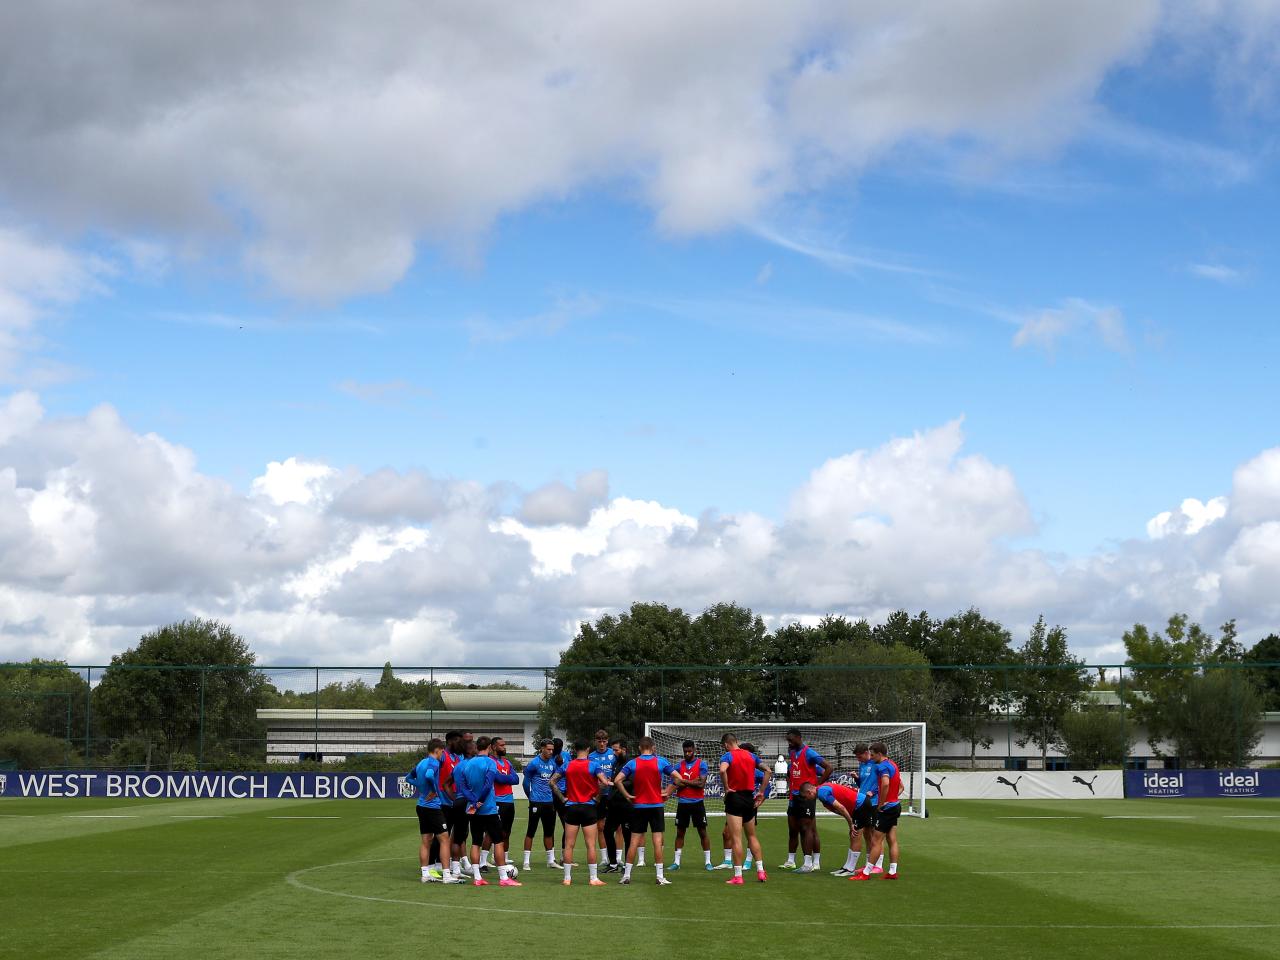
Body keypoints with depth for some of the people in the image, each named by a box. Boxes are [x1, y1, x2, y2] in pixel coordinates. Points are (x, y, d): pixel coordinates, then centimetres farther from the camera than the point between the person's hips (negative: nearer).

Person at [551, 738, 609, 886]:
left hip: (571, 807, 3)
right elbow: (603, 782, -17)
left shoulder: (567, 766, 4)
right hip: (588, 807, -2)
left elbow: (552, 782, 5)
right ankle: (594, 878, 2)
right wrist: (597, 797, -4)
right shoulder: (593, 765, -6)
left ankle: (567, 878, 7)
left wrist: (562, 798, 7)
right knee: (591, 845, 1)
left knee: (569, 845, 6)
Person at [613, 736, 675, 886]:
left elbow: (617, 780, -10)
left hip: (638, 806, 1)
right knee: (657, 841, -1)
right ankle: (660, 876, -2)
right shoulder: (661, 762, -3)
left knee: (634, 840, 6)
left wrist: (627, 795, -2)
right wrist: (668, 792, 2)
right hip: (657, 805, -1)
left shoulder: (632, 763, -2)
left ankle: (626, 874, 8)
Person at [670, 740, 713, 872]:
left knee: (703, 832, 0)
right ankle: (676, 861, 10)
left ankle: (707, 862, 5)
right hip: (682, 803, 3)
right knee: (680, 832, 6)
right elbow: (676, 784, -5)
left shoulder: (701, 764, -2)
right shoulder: (679, 765, 7)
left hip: (697, 802, -3)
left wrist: (684, 781, -7)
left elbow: (701, 783, -13)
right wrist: (693, 782, -11)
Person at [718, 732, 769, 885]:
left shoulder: (728, 756, -9)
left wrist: (726, 788, -16)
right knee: (752, 836, 18)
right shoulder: (750, 755, 9)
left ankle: (737, 876, -3)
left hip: (734, 798, -5)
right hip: (749, 798, 5)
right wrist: (761, 792, 10)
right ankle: (760, 871, 16)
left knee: (736, 839, -4)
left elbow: (723, 770, -30)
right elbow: (767, 770, 11)